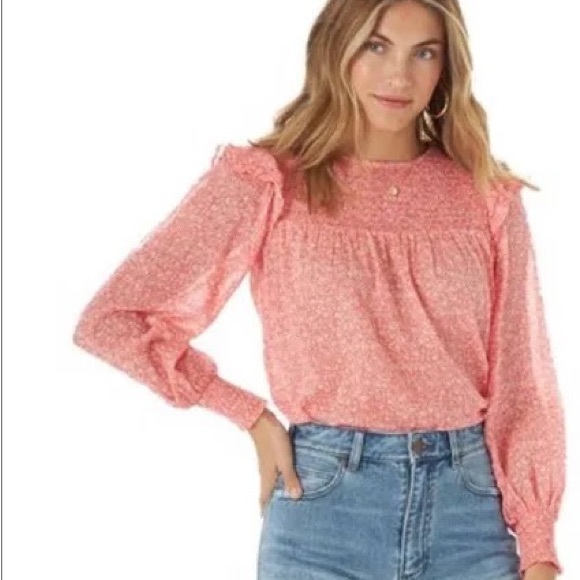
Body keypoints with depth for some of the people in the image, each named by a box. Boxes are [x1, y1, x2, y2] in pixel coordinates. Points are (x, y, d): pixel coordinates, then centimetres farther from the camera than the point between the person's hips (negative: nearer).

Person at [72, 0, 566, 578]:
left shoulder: (488, 197, 5)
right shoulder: (266, 181, -3)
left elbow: (520, 379, 5)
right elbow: (113, 320, -4)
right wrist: (254, 418, -3)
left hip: (471, 504, 2)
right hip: (325, 505, -2)